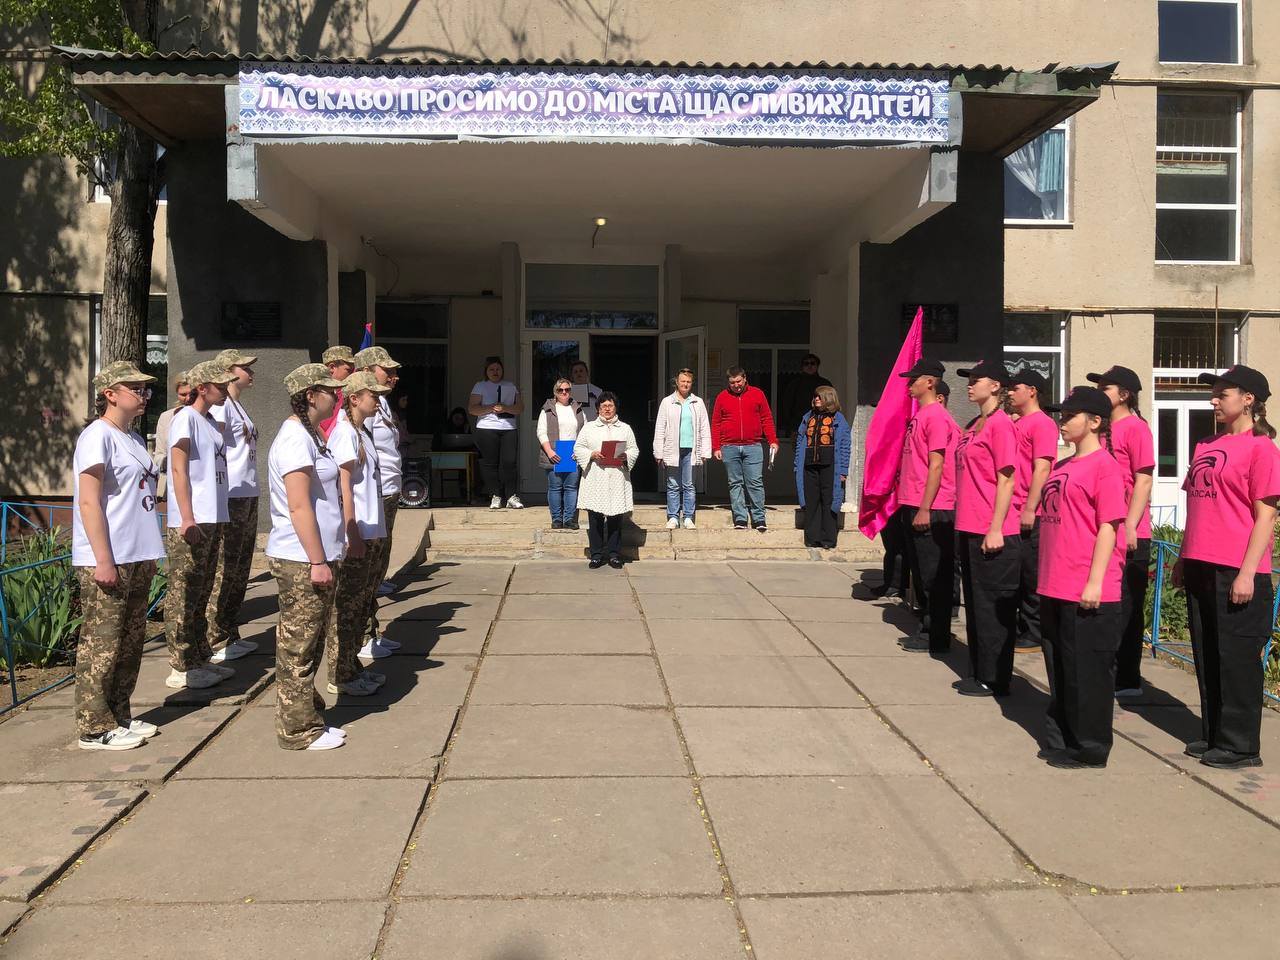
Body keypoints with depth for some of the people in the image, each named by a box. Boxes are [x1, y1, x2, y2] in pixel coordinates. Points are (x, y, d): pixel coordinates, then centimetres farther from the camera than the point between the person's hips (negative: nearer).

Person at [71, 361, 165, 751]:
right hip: (106, 561, -9)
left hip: (137, 558, 9)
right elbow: (89, 502, -16)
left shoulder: (133, 439, 15)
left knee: (130, 642, 14)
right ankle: (94, 728, 7)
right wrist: (103, 560, -20)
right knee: (101, 645, -1)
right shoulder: (98, 435, -11)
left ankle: (119, 716, 25)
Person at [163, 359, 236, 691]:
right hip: (191, 522, -9)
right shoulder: (186, 418, -9)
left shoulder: (211, 420, 16)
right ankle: (181, 668, 3)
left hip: (212, 519, 9)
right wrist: (187, 519, -20)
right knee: (183, 596, -2)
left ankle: (200, 659, 24)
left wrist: (214, 517, 17)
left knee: (201, 593, 15)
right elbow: (178, 470, -14)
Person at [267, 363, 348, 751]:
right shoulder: (295, 439, -18)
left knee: (308, 644, 18)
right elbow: (299, 507, -22)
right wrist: (317, 561, -21)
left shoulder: (310, 436, 15)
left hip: (313, 558, 10)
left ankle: (307, 716, 29)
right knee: (299, 646, 0)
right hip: (301, 560, -10)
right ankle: (299, 730, 10)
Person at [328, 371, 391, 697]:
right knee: (347, 605, -1)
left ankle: (352, 667, 25)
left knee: (362, 601, 15)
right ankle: (340, 676, 8)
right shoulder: (345, 432, -13)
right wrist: (352, 533, -20)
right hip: (355, 535, -9)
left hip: (372, 532, 9)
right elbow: (343, 487, -18)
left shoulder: (364, 431, 15)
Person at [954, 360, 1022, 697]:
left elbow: (1006, 481, -16)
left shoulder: (1000, 424, -12)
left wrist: (996, 529, -19)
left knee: (992, 606, 0)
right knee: (975, 603, 15)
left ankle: (995, 680, 10)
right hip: (970, 529, 9)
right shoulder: (974, 425, 14)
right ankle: (980, 673, 26)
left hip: (992, 533, -9)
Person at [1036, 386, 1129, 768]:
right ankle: (1060, 740, 28)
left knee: (1086, 670, 2)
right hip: (1055, 588, 8)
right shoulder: (1063, 467, 15)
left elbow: (1108, 526, -14)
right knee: (1058, 667, 15)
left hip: (1087, 592, -8)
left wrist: (1095, 581, -18)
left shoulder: (1103, 464, -10)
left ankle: (1088, 747, 15)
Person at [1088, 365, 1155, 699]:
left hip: (1128, 535, -8)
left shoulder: (1135, 427, -9)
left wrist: (1130, 527, -19)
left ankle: (1127, 681, 10)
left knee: (1126, 610, 1)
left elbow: (1143, 481, -14)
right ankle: (1111, 675, 23)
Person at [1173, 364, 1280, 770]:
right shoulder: (1207, 445, 15)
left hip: (1237, 572, -7)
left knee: (1237, 659, 1)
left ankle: (1240, 746, 12)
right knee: (1206, 656, 13)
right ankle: (1213, 735, 24)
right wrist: (1183, 558, 16)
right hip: (1201, 568, 7)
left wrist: (1247, 573, -16)